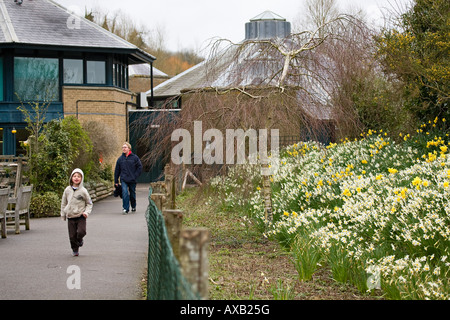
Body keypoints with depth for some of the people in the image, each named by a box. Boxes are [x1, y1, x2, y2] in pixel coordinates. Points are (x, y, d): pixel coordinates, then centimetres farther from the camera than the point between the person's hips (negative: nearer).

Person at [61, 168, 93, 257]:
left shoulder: (83, 191, -5)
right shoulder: (67, 190, 1)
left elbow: (89, 203, 5)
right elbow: (63, 203, 13)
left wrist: (87, 212, -11)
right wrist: (63, 214, 12)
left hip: (81, 216, -2)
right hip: (70, 217, 2)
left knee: (81, 232, -17)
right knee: (72, 235, 3)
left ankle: (79, 239, 17)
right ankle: (75, 250, 24)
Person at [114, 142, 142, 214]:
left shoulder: (135, 157, -1)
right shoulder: (120, 159, 6)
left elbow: (140, 167, 3)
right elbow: (117, 170, 10)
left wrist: (135, 176, -6)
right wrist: (116, 181, 8)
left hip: (132, 180, 0)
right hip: (123, 180, 0)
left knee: (132, 194, 11)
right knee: (125, 193, -18)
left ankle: (133, 207, 33)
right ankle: (125, 208, -14)